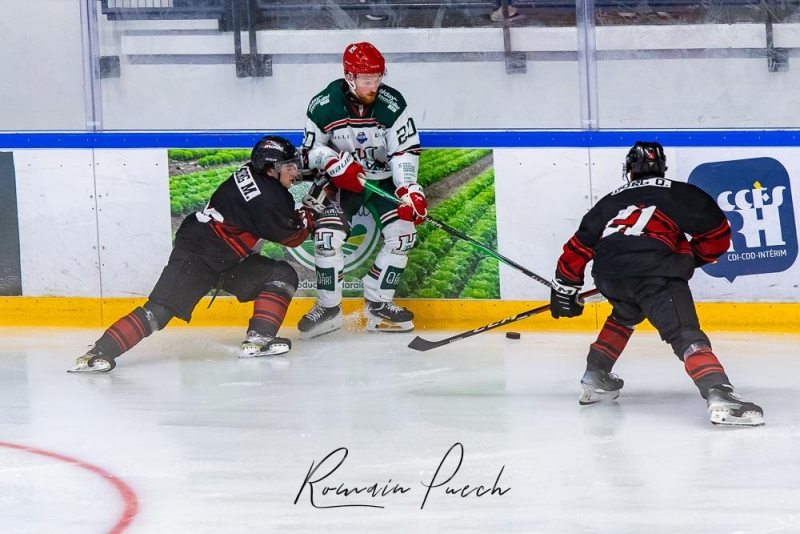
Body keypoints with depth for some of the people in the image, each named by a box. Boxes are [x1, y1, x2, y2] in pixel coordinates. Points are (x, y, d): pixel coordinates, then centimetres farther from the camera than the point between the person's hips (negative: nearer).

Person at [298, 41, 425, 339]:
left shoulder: (392, 104, -16)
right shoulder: (323, 105, -16)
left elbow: (405, 151, -14)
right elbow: (312, 150, -6)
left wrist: (410, 191, -27)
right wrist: (337, 165, -26)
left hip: (385, 177, 1)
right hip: (343, 180, -1)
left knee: (402, 232, -13)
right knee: (327, 233, -19)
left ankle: (377, 305, 1)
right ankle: (328, 308, -5)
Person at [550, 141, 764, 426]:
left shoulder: (610, 201, 31)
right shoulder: (679, 193, 20)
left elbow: (579, 247, 31)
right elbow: (718, 234, 17)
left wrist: (564, 290, 40)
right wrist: (691, 258, 33)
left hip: (607, 273, 5)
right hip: (654, 272, -5)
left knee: (625, 315, 37)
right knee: (686, 335, -15)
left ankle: (595, 379, 39)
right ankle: (719, 396, -37)